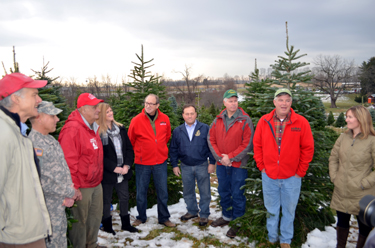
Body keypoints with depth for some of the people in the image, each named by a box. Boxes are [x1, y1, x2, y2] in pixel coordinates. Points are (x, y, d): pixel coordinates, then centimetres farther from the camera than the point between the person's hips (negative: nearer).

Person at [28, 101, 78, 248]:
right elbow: (44, 182, -23)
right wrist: (70, 193, -12)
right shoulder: (34, 144, -20)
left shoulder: (51, 140, 10)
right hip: (48, 209, -8)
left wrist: (69, 194, -2)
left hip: (61, 205, 9)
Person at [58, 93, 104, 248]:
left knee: (95, 218, 21)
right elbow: (69, 161, -22)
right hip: (82, 187, -9)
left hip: (96, 184, 9)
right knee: (80, 220, 7)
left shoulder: (93, 127, 11)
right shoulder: (72, 129, -20)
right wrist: (74, 187, -20)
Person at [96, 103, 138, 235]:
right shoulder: (98, 132, -11)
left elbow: (129, 148, 5)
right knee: (106, 200, 10)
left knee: (124, 198, 16)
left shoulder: (121, 128, 6)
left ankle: (126, 224, 32)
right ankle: (107, 225, 28)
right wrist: (114, 168, -18)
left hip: (123, 171, 5)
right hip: (107, 173, -5)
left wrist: (127, 165, -7)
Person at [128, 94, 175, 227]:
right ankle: (141, 217, 28)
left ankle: (164, 218, 24)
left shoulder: (165, 119, -2)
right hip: (142, 162, -2)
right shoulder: (136, 120, -9)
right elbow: (130, 141, 3)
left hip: (160, 162, 2)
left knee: (163, 191, 9)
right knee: (141, 192, 10)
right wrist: (138, 153, 11)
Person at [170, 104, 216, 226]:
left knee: (204, 192, 5)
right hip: (185, 167, 3)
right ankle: (192, 211, 34)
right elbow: (173, 149, 8)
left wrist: (212, 162, -6)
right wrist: (174, 165, 4)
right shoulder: (177, 131, 4)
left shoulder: (205, 128, -4)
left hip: (202, 166, -2)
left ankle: (204, 214, 21)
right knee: (188, 191, 15)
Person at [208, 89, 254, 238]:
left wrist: (230, 157, -14)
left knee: (237, 195, 5)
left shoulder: (245, 120, -10)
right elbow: (211, 139, 4)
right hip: (221, 164, 5)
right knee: (223, 192, 18)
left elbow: (247, 144, -13)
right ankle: (226, 217, 38)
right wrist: (219, 157, -8)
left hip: (238, 165, -5)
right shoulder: (218, 120, 4)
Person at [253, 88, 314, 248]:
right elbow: (257, 145, 5)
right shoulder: (264, 121, -2)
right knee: (271, 210, 15)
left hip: (291, 177, -1)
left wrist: (301, 171, -3)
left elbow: (308, 148, -3)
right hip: (269, 176, 1)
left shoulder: (301, 122, -6)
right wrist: (261, 166, 1)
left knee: (289, 211, 12)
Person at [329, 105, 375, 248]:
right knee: (342, 221, 20)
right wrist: (334, 177, 2)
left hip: (362, 195, -4)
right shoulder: (343, 137, 1)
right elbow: (333, 158, 10)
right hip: (341, 192, 5)